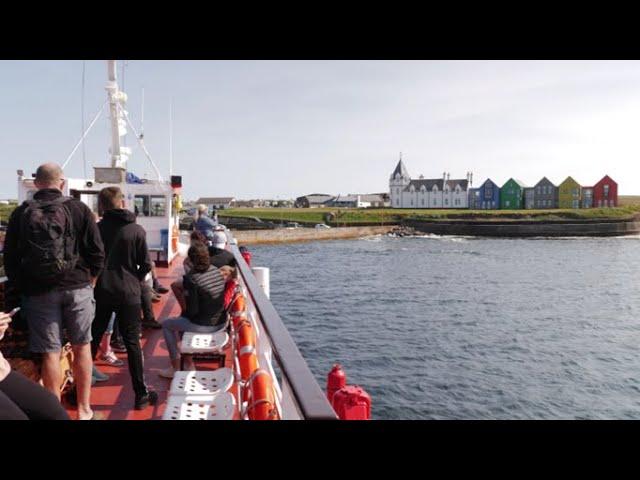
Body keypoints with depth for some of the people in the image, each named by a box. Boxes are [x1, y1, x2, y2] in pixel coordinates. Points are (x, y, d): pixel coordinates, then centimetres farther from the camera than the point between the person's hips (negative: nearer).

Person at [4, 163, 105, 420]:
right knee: (82, 347, 10)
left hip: (39, 291, 1)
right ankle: (83, 409, 19)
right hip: (77, 287, -1)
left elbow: (10, 259, 5)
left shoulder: (21, 213, 3)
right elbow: (97, 252, -4)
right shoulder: (78, 209, -2)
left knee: (50, 353, 6)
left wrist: (24, 287, 15)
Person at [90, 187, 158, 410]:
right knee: (132, 343, 5)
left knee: (92, 341, 13)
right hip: (128, 293, -1)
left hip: (101, 291, 1)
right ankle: (141, 394, 9)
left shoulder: (96, 228, -2)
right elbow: (146, 264, -5)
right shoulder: (137, 230, -4)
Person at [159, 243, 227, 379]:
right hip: (220, 323, 7)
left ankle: (175, 367, 19)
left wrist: (185, 313, 4)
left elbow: (192, 310, -20)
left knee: (167, 325, 18)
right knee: (182, 319, 33)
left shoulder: (191, 278, -21)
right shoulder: (217, 272, -2)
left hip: (202, 326, -7)